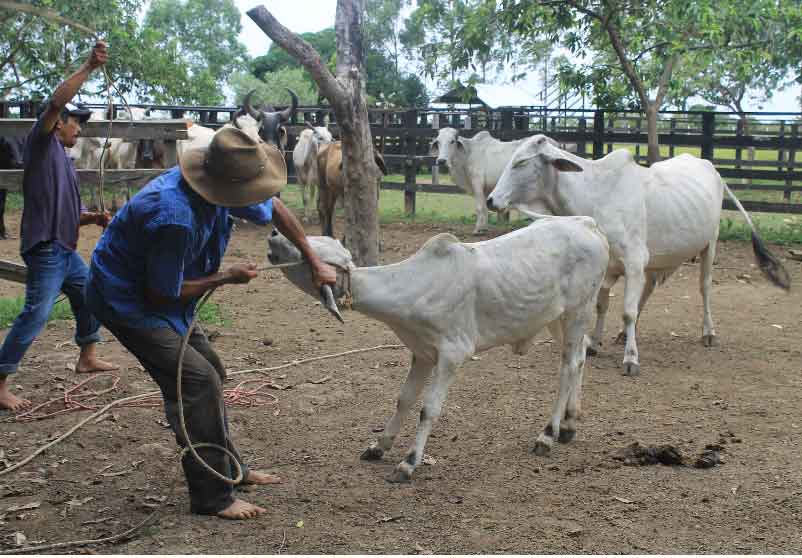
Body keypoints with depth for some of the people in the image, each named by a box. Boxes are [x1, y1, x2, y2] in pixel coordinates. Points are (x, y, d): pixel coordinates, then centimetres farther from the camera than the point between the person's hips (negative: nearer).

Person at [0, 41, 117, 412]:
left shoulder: (64, 161, 21)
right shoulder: (42, 142, -3)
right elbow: (56, 102, -21)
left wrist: (92, 218, 8)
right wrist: (89, 68, -24)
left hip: (66, 250, 10)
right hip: (45, 249, -10)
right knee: (35, 315, -13)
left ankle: (87, 358, 38)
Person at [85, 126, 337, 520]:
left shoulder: (222, 187, -10)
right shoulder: (176, 217, -36)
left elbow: (275, 210, 9)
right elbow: (161, 295, -25)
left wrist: (315, 263, 8)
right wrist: (226, 278, -15)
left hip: (158, 292, 9)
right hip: (127, 300, -9)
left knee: (210, 371, 14)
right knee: (197, 380, -14)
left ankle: (228, 468, 29)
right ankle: (213, 497, -5)